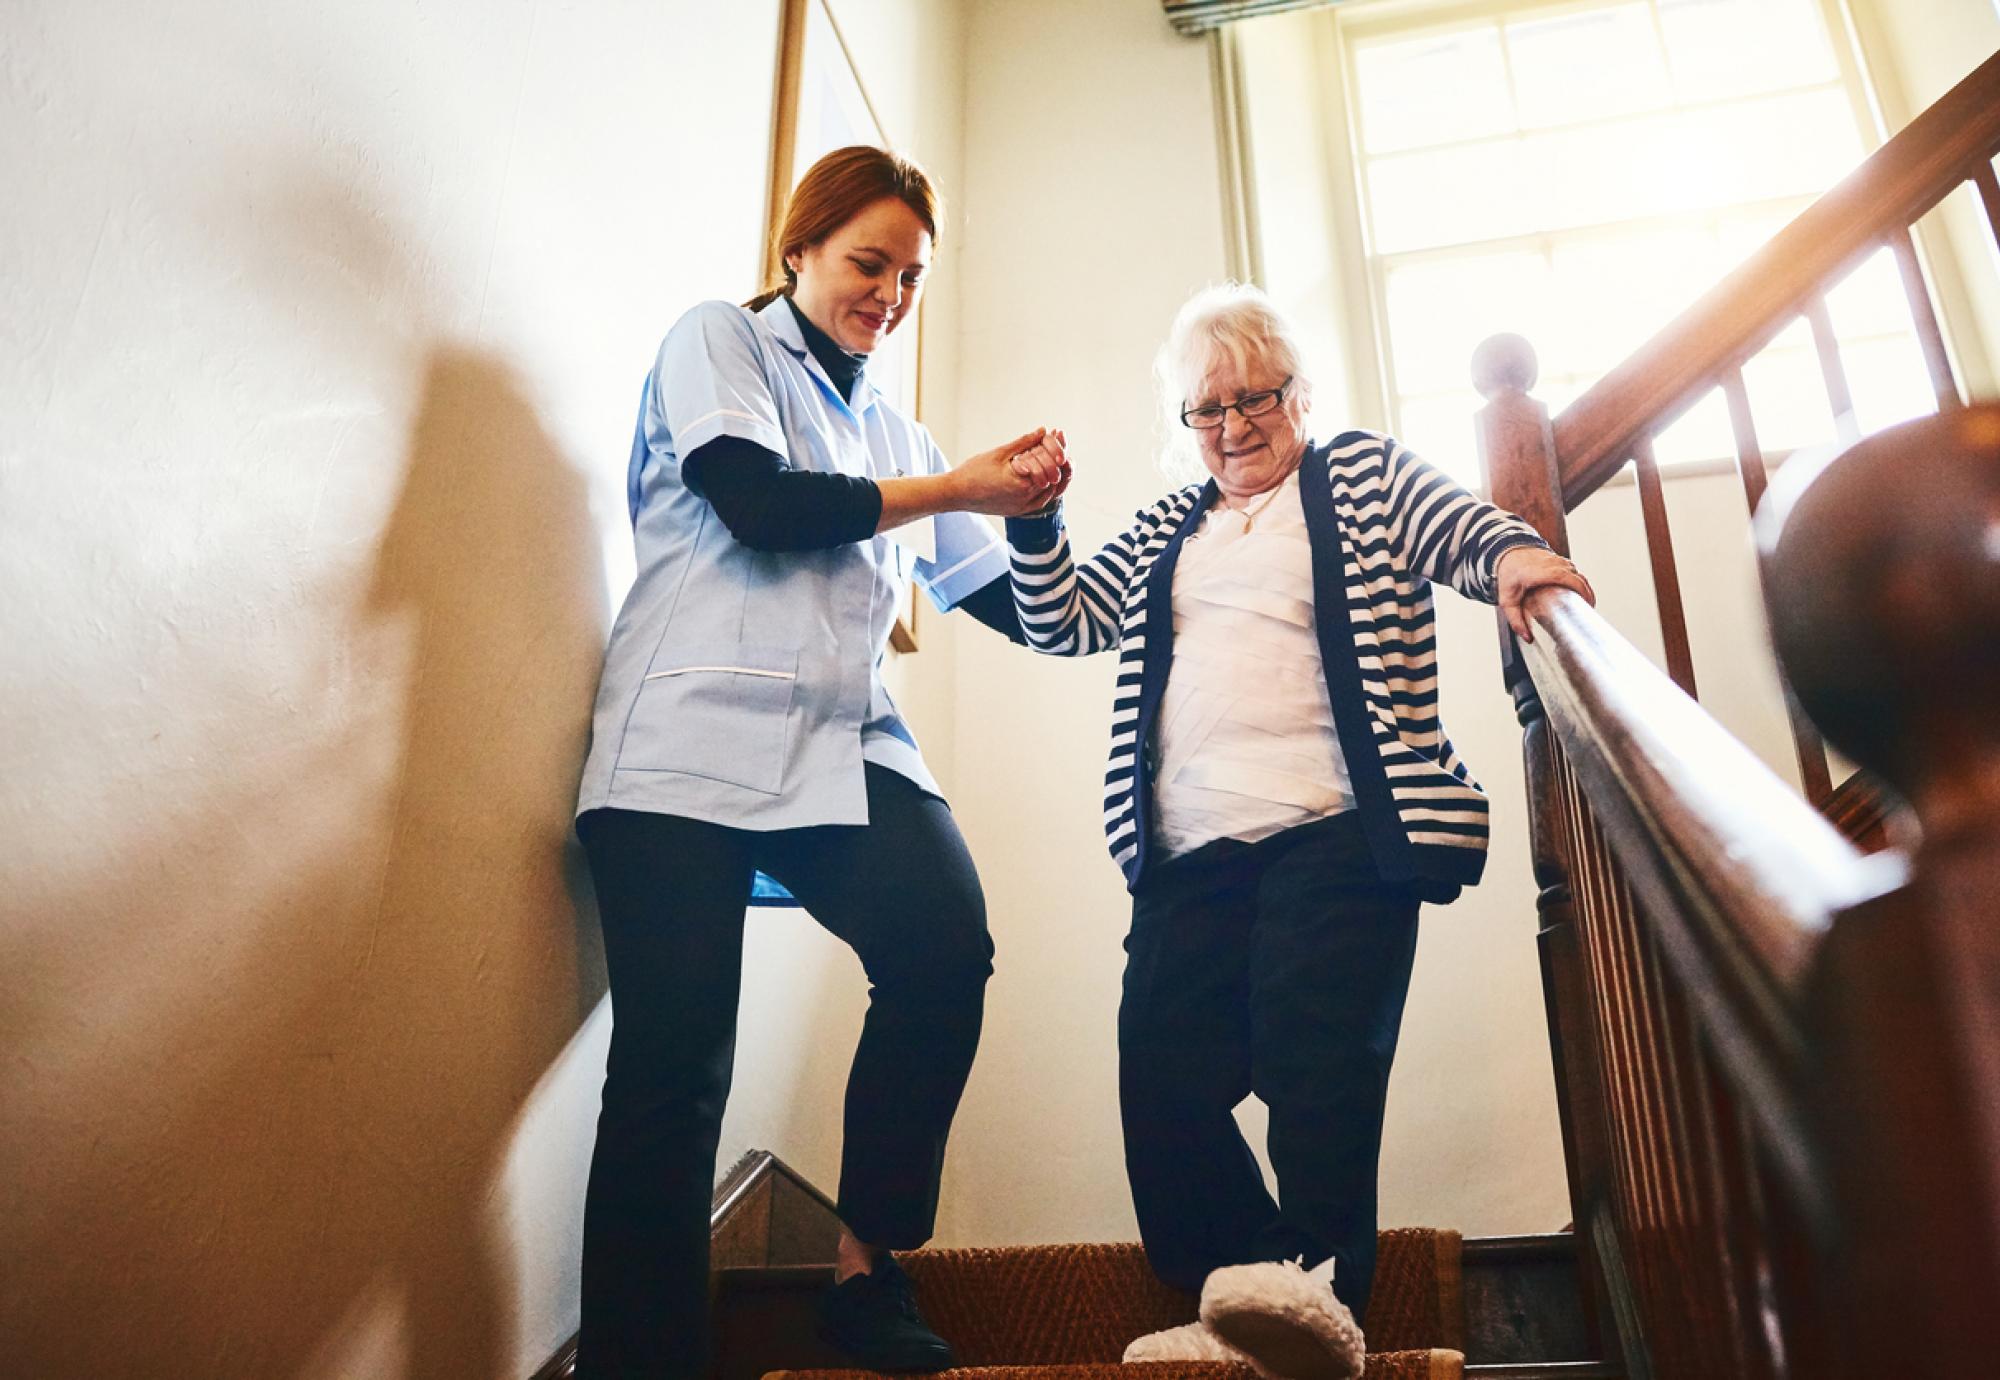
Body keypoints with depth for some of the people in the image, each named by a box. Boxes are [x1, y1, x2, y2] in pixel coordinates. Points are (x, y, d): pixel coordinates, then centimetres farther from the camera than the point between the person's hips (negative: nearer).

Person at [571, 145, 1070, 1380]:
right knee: (674, 1066, -11)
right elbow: (759, 503, -7)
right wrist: (956, 488, 0)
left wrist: (1034, 505, 7)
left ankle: (870, 1273, -5)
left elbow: (1019, 609, 26)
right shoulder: (718, 342, 13)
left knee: (949, 941, -22)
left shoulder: (895, 432, 26)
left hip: (846, 747, 4)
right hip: (694, 743, -4)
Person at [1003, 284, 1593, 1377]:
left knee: (1313, 1060, -17)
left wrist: (1512, 554, -20)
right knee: (1162, 1081, -7)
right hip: (1187, 857, 5)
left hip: (1334, 836, -4)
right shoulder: (1167, 532, 27)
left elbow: (1465, 528, 4)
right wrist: (1034, 520, 7)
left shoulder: (1363, 474, 16)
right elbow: (1061, 620, 23)